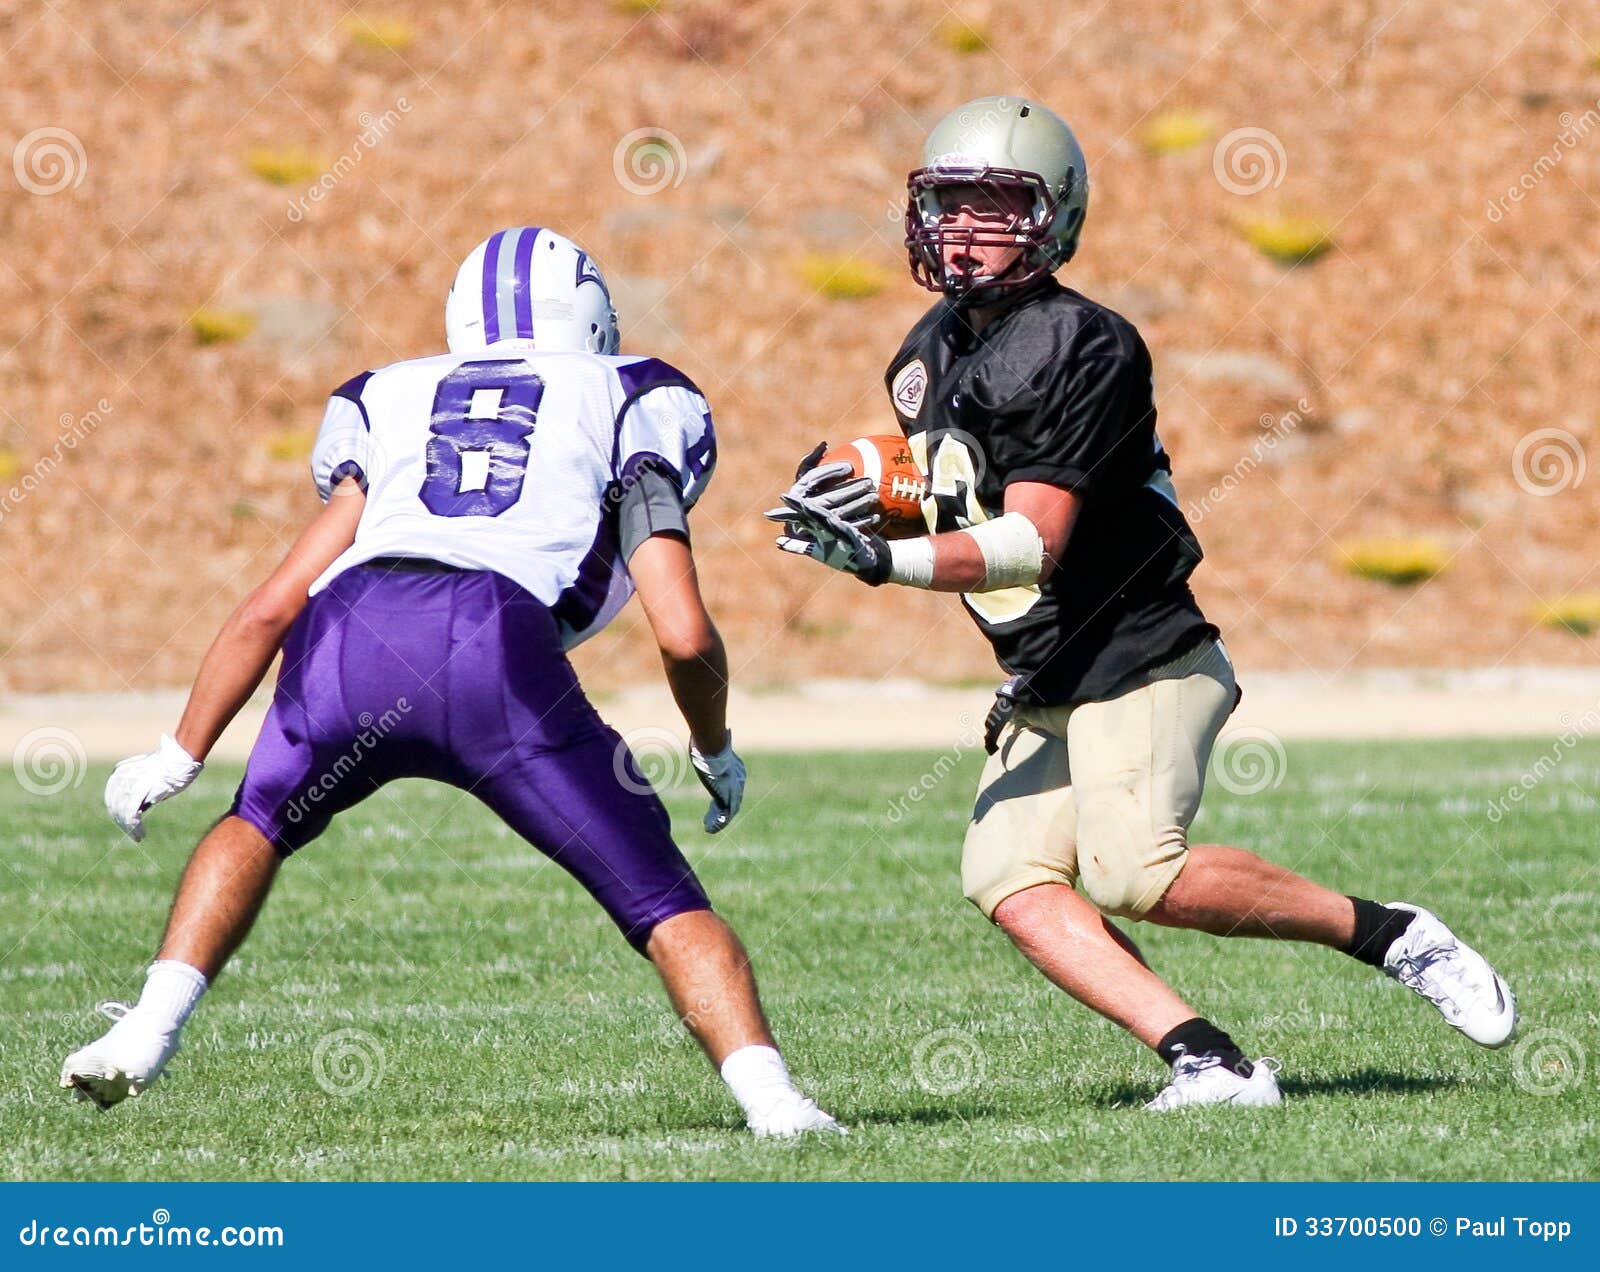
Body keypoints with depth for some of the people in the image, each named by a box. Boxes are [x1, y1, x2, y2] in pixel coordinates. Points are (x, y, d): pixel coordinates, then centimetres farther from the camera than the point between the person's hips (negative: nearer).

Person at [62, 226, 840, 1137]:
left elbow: (272, 609, 27)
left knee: (260, 823, 32)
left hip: (352, 631, 3)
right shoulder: (629, 406, 27)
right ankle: (767, 1092, -6)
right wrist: (716, 753, 35)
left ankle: (149, 1029, 16)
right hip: (498, 650, -3)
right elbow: (685, 636, 16)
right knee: (663, 901, 11)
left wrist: (181, 756, 34)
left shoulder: (392, 406, 33)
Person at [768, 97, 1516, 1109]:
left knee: (1135, 871, -23)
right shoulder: (933, 350, 11)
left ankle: (1391, 933, -6)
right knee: (1012, 882, -12)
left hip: (1141, 663, -8)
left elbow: (1033, 545, -23)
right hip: (1044, 685, 8)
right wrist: (866, 499, 7)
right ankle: (1211, 1062, -18)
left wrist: (884, 561, -32)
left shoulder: (1080, 349, -17)